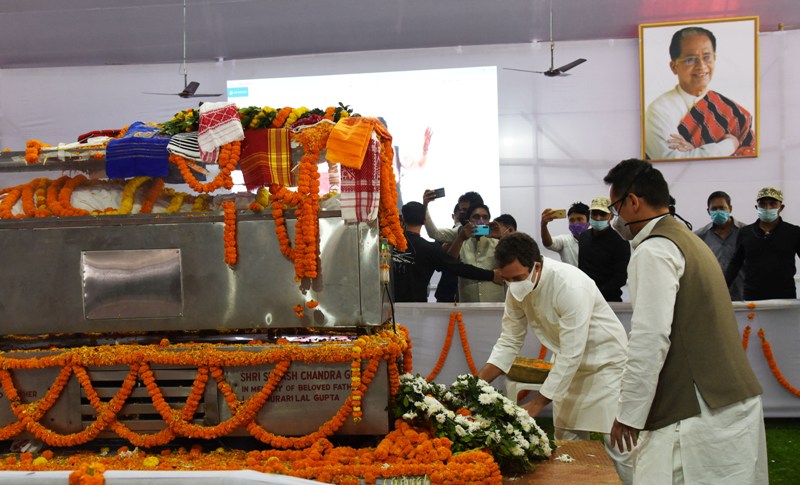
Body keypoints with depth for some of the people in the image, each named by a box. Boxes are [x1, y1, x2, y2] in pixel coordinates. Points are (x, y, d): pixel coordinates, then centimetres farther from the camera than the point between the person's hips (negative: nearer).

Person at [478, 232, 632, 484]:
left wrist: (536, 404, -27)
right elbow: (509, 341, -2)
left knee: (617, 447, -8)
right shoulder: (518, 288, -10)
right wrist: (478, 382, -14)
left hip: (606, 362, -7)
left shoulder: (571, 286, -32)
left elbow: (571, 355, -30)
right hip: (571, 365, 7)